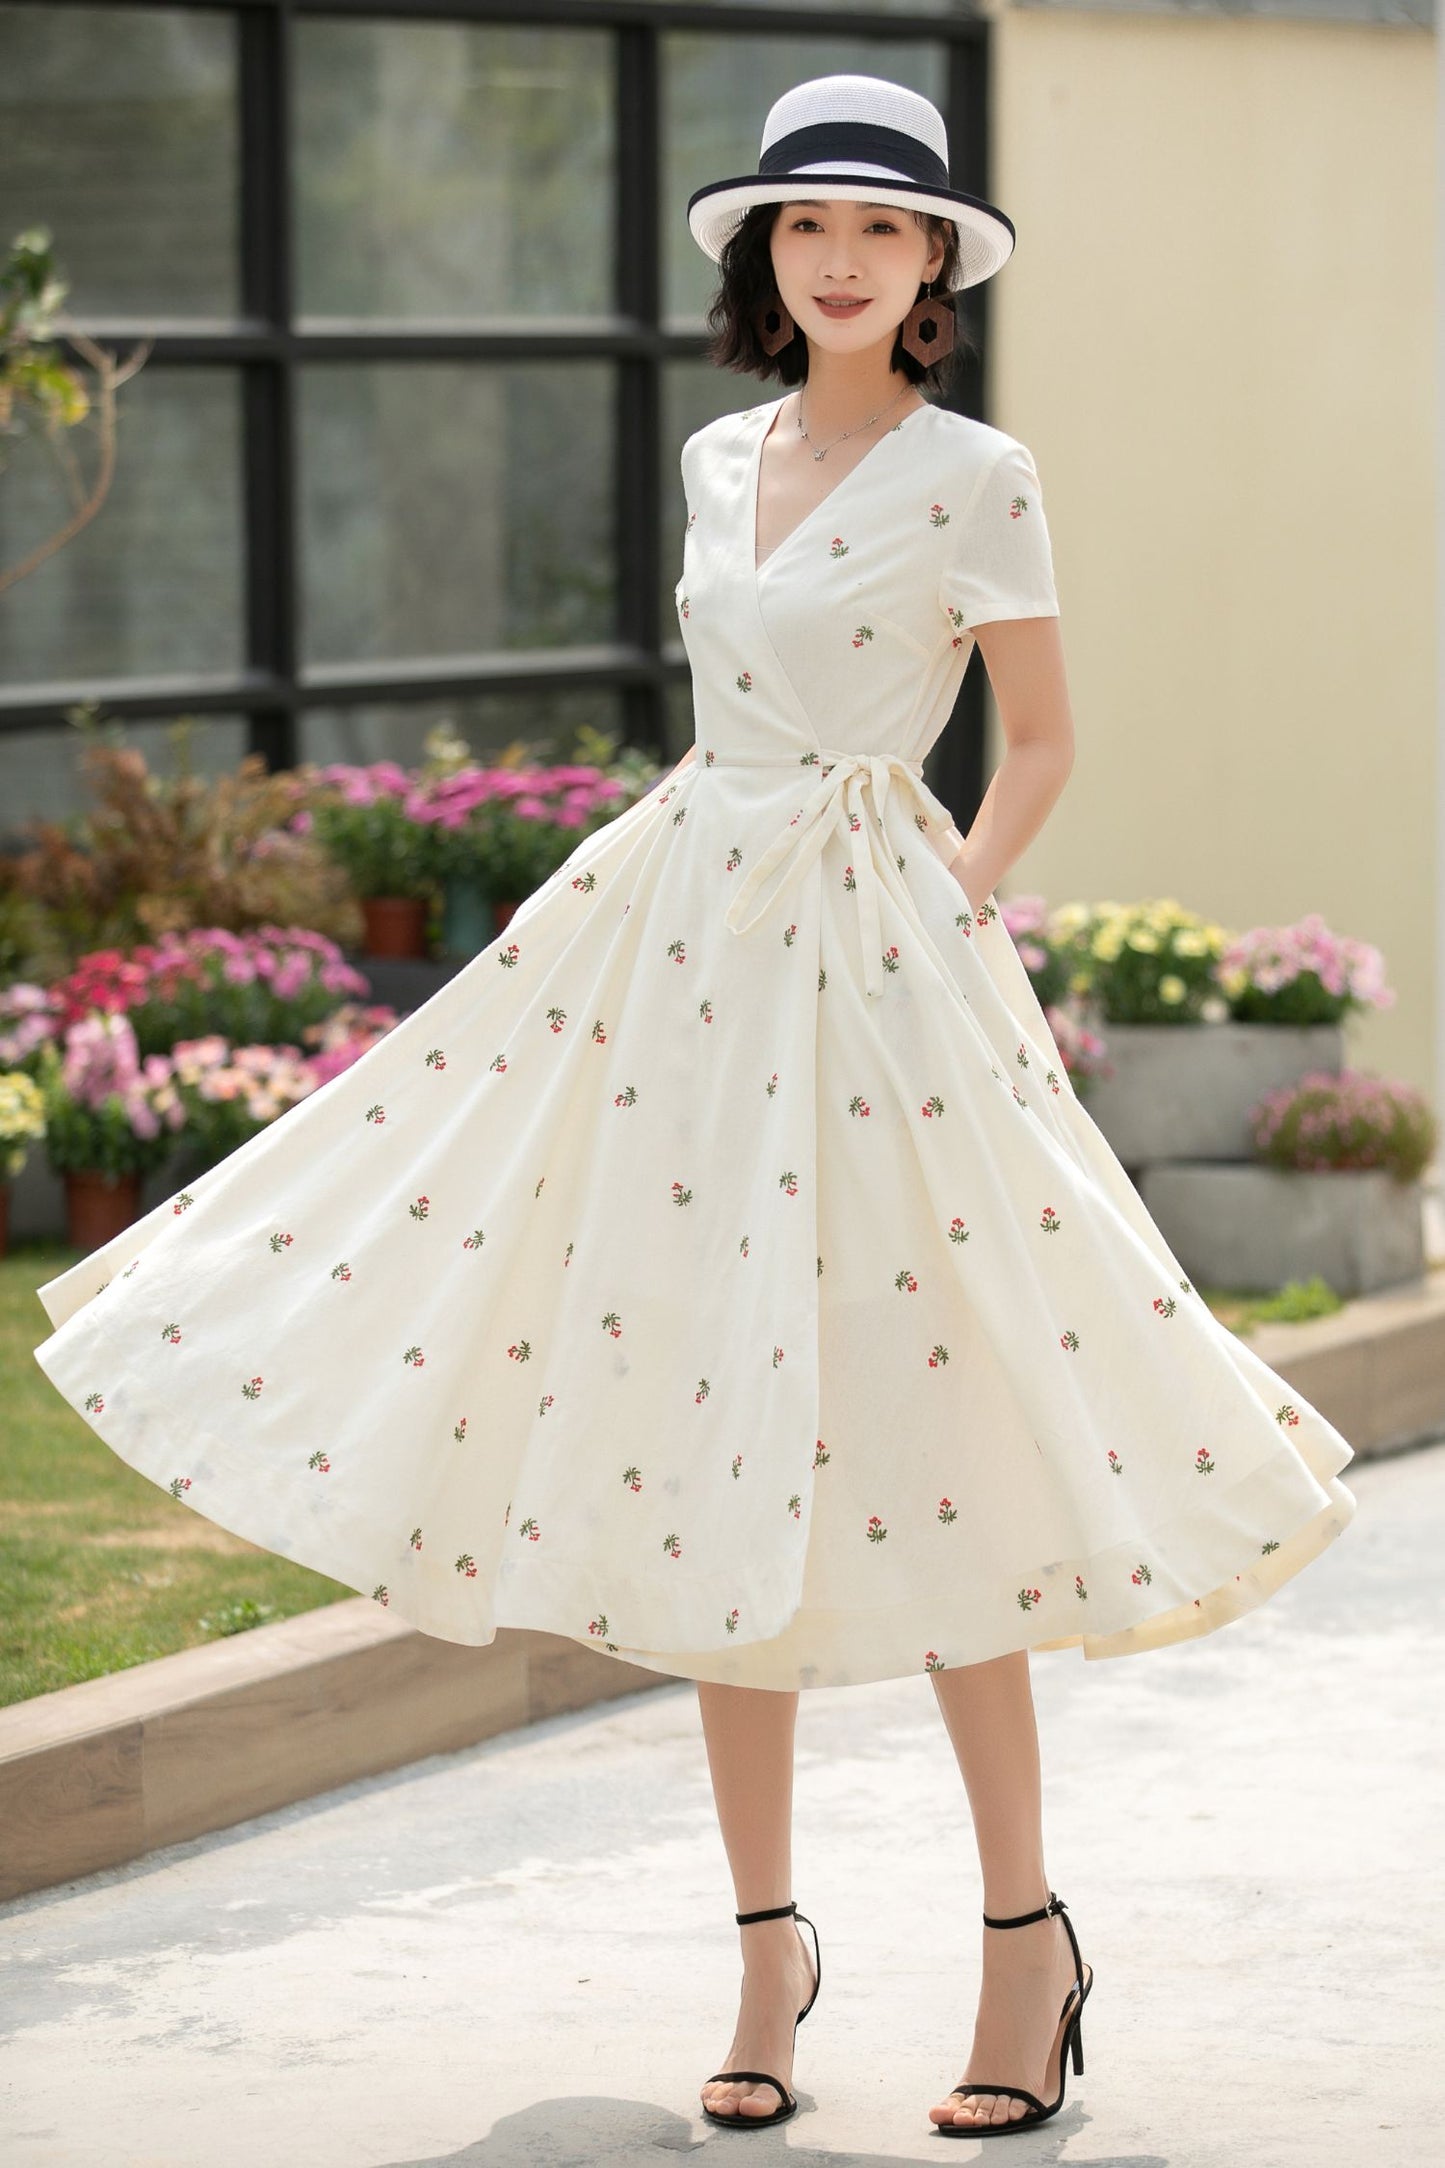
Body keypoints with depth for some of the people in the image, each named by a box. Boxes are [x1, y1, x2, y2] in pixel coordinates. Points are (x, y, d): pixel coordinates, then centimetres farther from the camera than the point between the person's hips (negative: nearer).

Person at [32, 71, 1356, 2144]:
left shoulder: (975, 476, -4)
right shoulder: (722, 459, 13)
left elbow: (1040, 738, 2)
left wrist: (959, 895, -8)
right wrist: (721, 870, 13)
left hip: (873, 965, -6)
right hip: (682, 940, 6)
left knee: (909, 1460, -5)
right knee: (705, 1464, 5)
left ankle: (1029, 1933, 9)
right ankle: (769, 1940, 14)